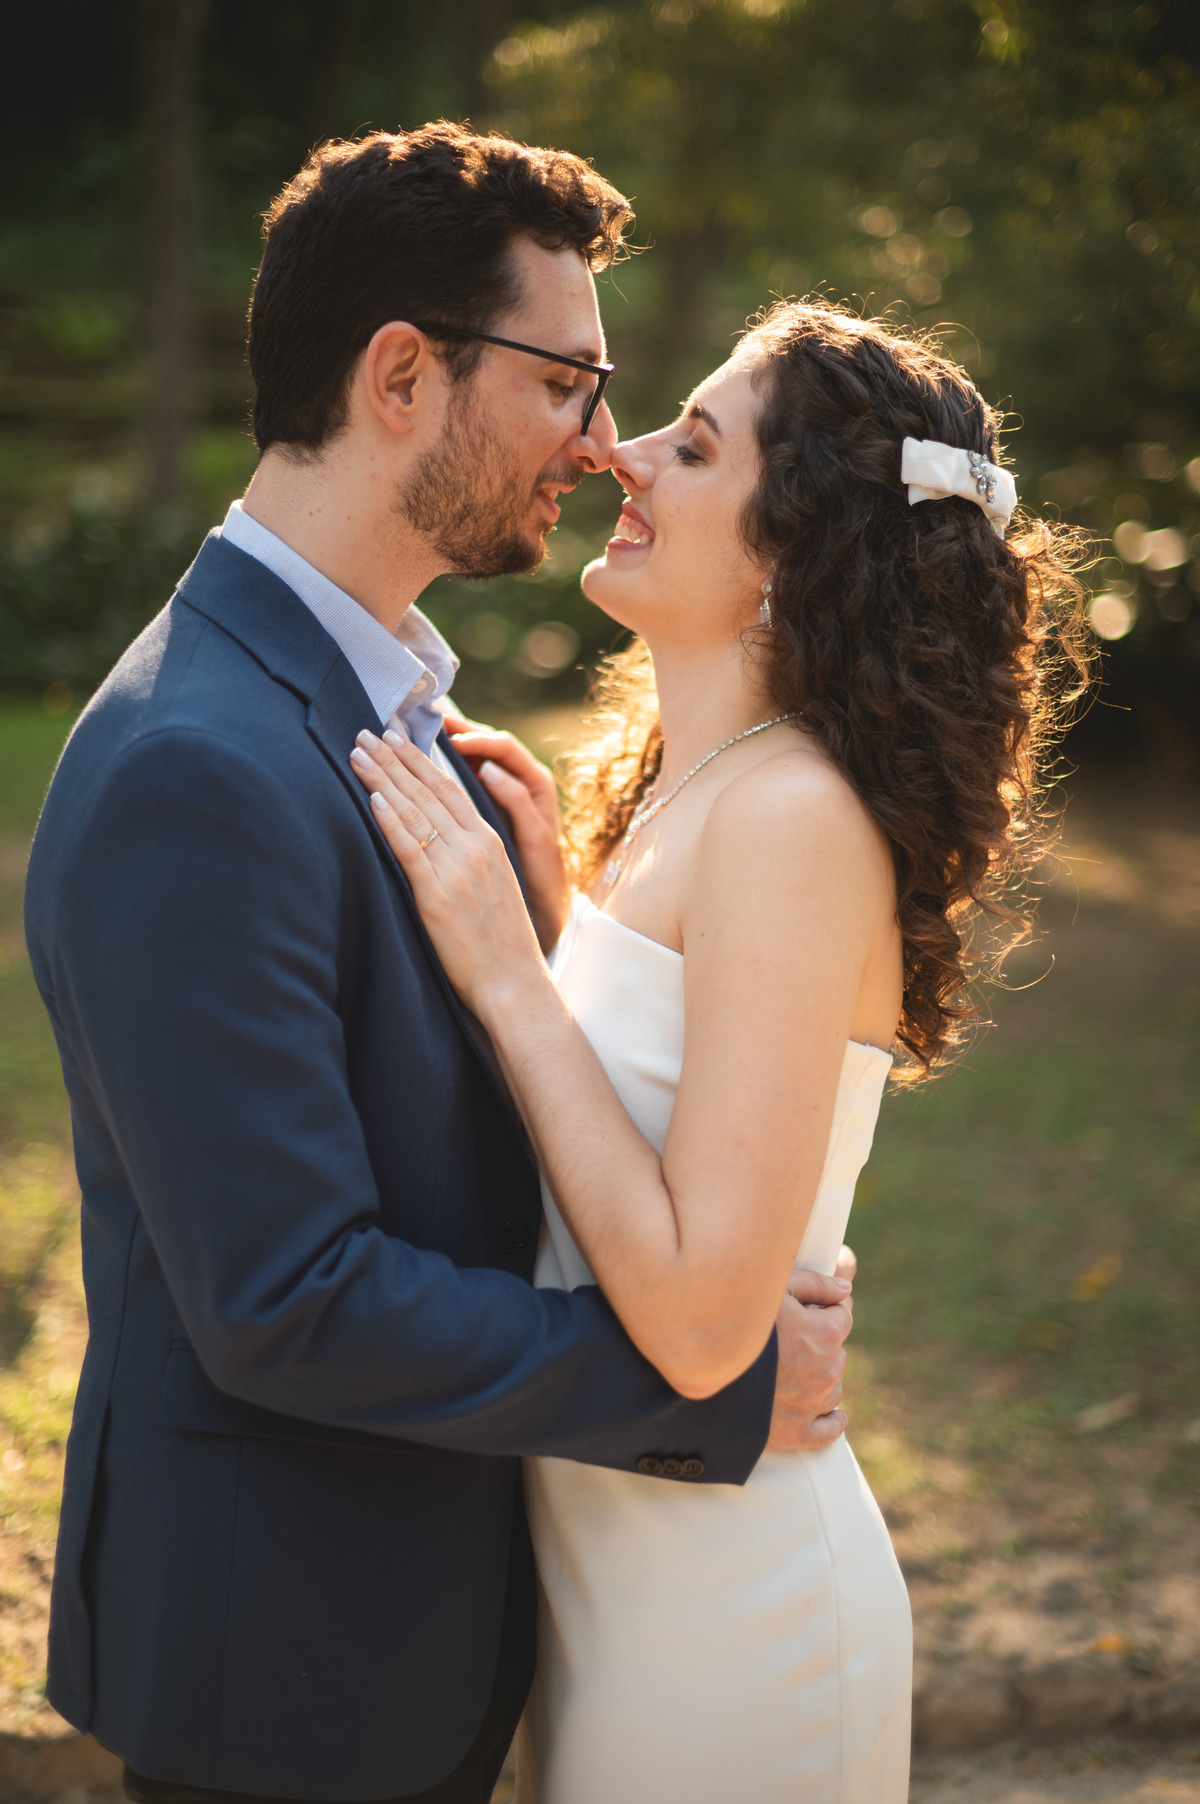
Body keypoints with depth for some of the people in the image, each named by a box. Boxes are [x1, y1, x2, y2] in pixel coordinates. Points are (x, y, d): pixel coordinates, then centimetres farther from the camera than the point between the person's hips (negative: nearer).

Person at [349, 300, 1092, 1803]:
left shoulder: (792, 819, -22)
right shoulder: (683, 795, 6)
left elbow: (703, 1318, -26)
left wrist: (505, 970, -22)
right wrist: (545, 886, 7)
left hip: (720, 1612, -8)